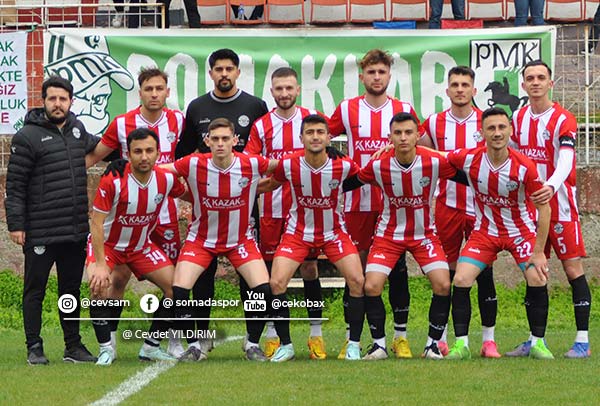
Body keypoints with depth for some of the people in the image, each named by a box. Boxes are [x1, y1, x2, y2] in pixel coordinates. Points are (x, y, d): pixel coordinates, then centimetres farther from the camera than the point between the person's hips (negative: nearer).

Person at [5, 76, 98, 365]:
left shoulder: (77, 129, 10)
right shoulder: (27, 137, -8)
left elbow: (95, 146, 36)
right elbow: (15, 185, -9)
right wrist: (15, 224, -12)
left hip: (76, 232, 6)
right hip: (40, 233, -6)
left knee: (72, 289, 13)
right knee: (35, 290, 1)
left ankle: (73, 346, 20)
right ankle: (34, 347, 6)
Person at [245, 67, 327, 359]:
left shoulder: (313, 118, 4)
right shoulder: (261, 126, 4)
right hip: (271, 209, 0)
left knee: (309, 266, 1)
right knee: (272, 270, 2)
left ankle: (316, 334, 8)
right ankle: (272, 335, 10)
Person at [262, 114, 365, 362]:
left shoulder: (343, 166, -18)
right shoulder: (288, 165, -17)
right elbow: (268, 185, 3)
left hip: (334, 232, 0)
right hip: (298, 232, 0)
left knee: (357, 281, -14)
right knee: (277, 283, -15)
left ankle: (353, 346, 2)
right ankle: (285, 345, 2)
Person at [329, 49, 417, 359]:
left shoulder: (404, 110, 5)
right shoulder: (347, 110, 4)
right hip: (357, 202, 0)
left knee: (397, 269, 0)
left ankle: (400, 337, 7)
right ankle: (350, 338, 7)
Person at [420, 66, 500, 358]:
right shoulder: (434, 123, 4)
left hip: (481, 206, -1)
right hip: (447, 206, 1)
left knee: (484, 271, -2)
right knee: (445, 272, 3)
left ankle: (489, 339, 3)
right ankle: (440, 338, 9)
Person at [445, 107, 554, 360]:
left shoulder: (524, 166, -22)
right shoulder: (469, 159, -17)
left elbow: (543, 207, -15)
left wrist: (538, 252, -17)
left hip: (520, 230, -2)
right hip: (484, 232, 2)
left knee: (537, 278, -18)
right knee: (461, 280, -13)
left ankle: (538, 343, 0)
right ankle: (461, 344, -1)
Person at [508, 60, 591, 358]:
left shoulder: (563, 120, -10)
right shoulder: (518, 118, 8)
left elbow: (565, 161, -24)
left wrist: (551, 186, -42)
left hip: (560, 205, -5)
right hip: (528, 205, 5)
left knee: (573, 267, -7)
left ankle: (582, 340, -4)